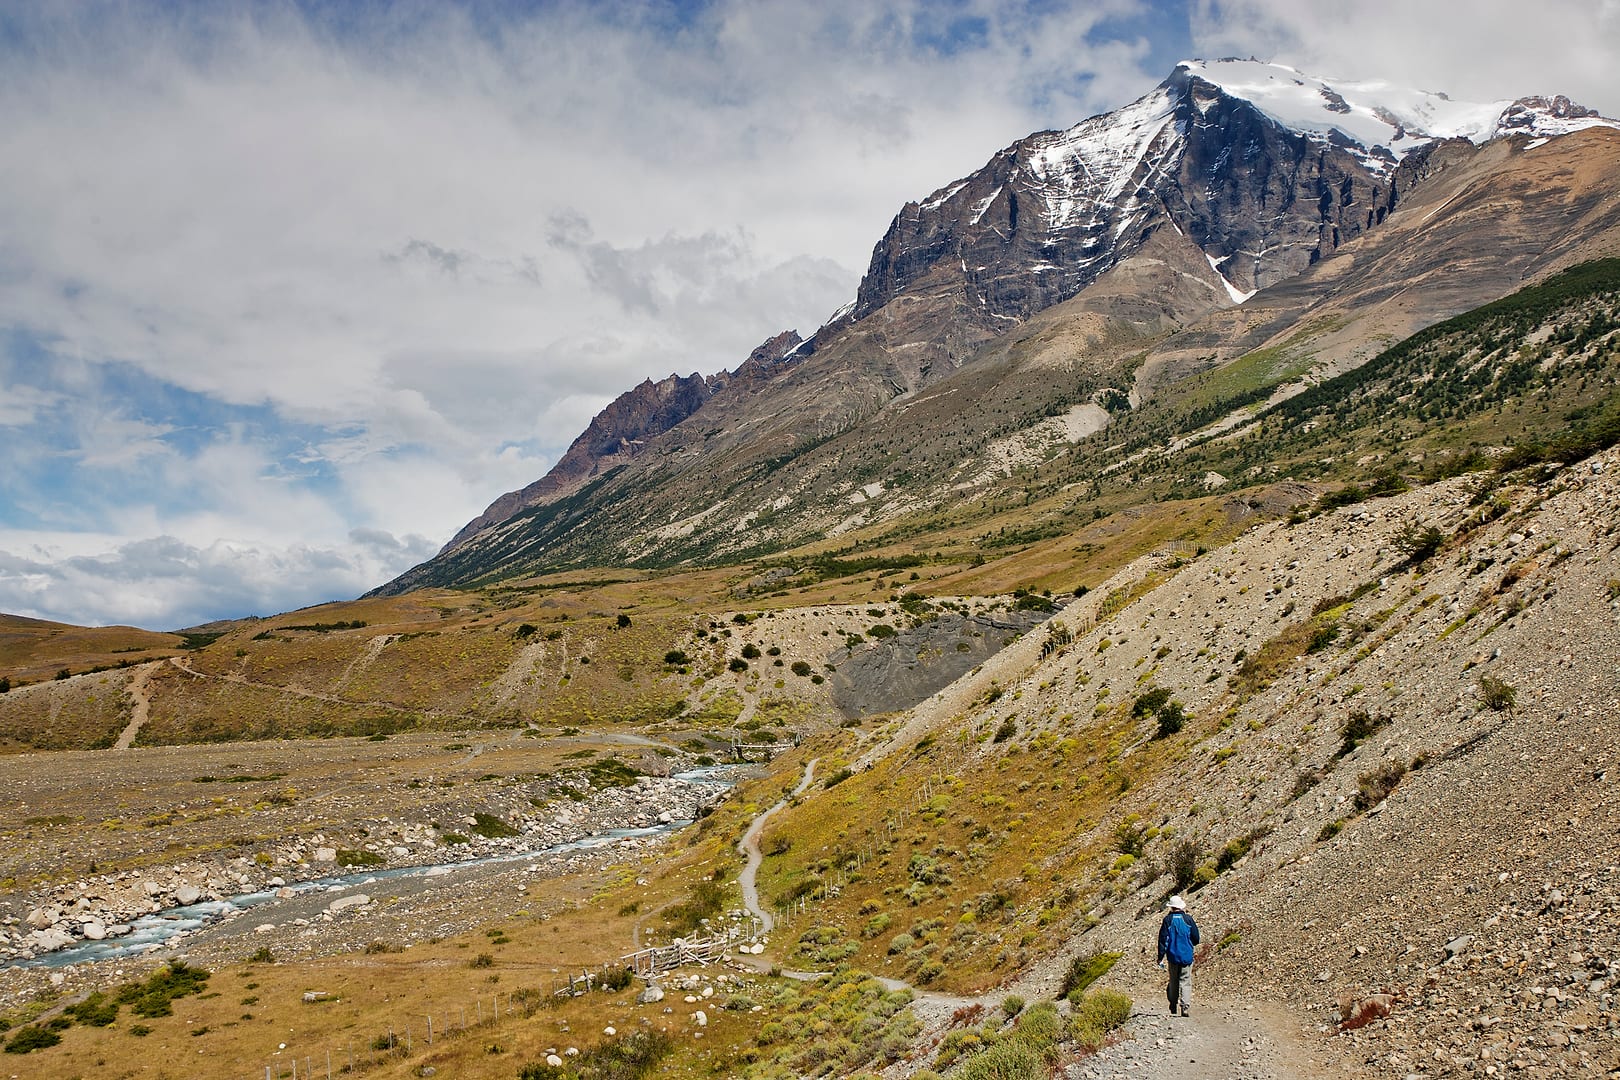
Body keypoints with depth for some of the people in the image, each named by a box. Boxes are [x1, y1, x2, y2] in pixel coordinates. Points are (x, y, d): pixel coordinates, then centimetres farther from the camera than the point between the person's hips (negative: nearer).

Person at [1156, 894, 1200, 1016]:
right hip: (1186, 956, -1)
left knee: (1173, 981, 15)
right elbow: (1196, 939, 2)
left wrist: (1161, 957, 1)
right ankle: (1186, 1007, -13)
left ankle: (1173, 1007, 23)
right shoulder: (1188, 919, -4)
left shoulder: (1167, 920, -4)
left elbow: (1163, 939, -4)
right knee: (1185, 981, 0)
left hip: (1173, 956, 1)